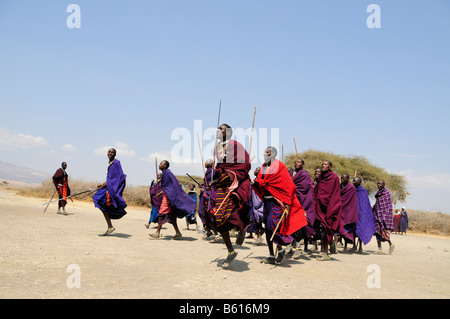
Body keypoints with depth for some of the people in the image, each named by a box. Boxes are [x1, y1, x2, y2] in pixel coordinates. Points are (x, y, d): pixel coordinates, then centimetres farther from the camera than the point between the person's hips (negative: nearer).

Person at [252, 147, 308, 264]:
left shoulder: (279, 166, -6)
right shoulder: (263, 167, 13)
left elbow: (287, 185, -9)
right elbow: (259, 184, 13)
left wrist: (286, 204, -14)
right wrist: (254, 183, -11)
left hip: (277, 201, -7)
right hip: (267, 201, 7)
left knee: (272, 224, -15)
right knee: (267, 228, 5)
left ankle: (280, 249, 7)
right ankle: (271, 255, 12)